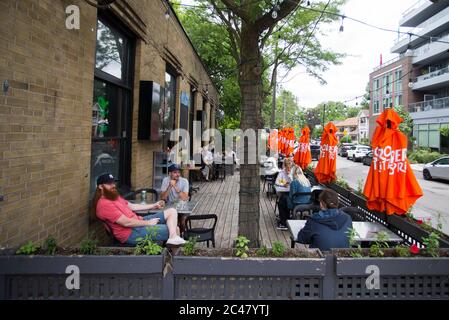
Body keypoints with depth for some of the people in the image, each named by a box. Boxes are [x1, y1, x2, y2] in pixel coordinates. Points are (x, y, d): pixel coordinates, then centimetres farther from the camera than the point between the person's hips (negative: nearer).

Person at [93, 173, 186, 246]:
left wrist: (153, 206, 21)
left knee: (172, 211, -4)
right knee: (174, 229, -16)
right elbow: (126, 223, -22)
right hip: (131, 233, -10)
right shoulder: (104, 204, -18)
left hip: (138, 222, 10)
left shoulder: (114, 197, 15)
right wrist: (148, 223, -14)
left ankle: (173, 238, -20)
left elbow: (131, 206, 24)